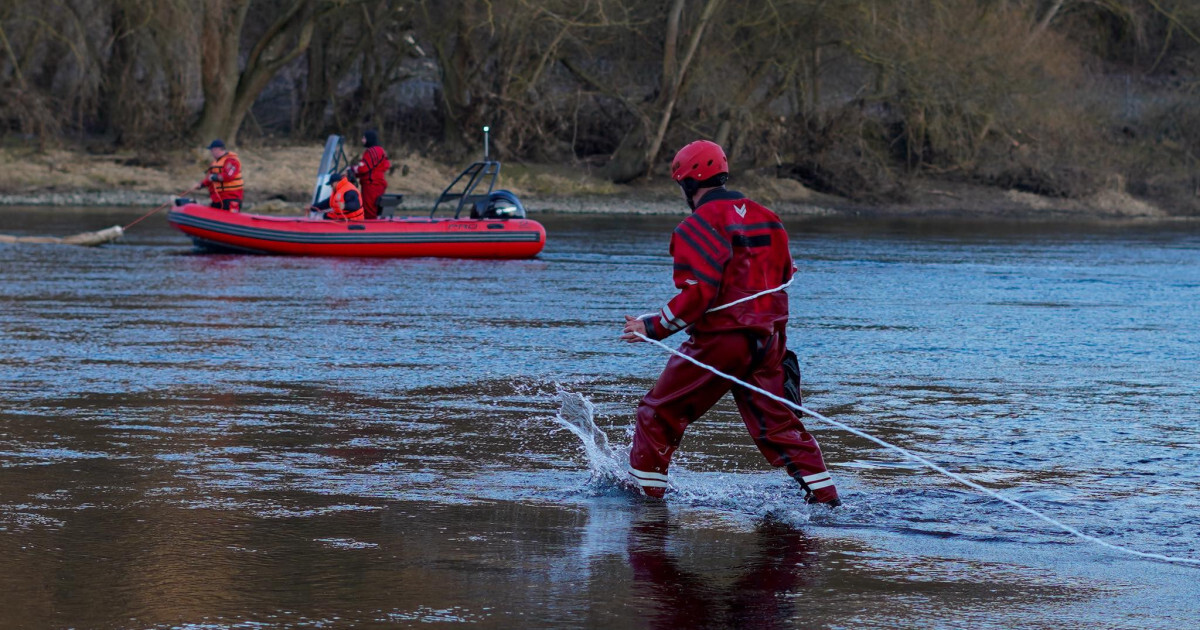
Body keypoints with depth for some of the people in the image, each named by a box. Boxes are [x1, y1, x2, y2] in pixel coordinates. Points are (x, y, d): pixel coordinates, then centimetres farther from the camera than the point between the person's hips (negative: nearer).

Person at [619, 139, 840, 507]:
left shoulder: (698, 226, -12)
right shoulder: (766, 218, 10)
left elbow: (697, 294, -20)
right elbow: (783, 276, 16)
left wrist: (655, 328, -13)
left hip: (720, 339, -7)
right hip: (769, 339, 7)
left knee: (659, 415, 7)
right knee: (777, 422, 12)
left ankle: (645, 491, 9)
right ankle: (825, 496, 6)